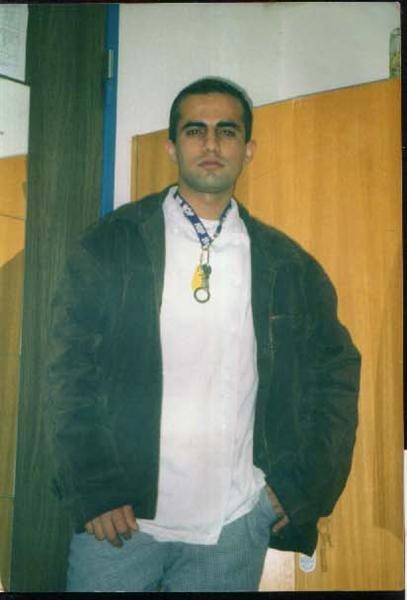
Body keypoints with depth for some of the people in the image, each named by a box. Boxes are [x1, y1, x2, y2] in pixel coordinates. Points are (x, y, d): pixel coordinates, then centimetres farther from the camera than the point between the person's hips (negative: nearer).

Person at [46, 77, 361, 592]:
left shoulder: (288, 265, 4)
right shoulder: (111, 243, -2)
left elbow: (335, 375, 9)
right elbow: (69, 370, -4)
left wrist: (303, 487, 3)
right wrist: (93, 491, -9)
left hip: (236, 529, 2)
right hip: (116, 520, -1)